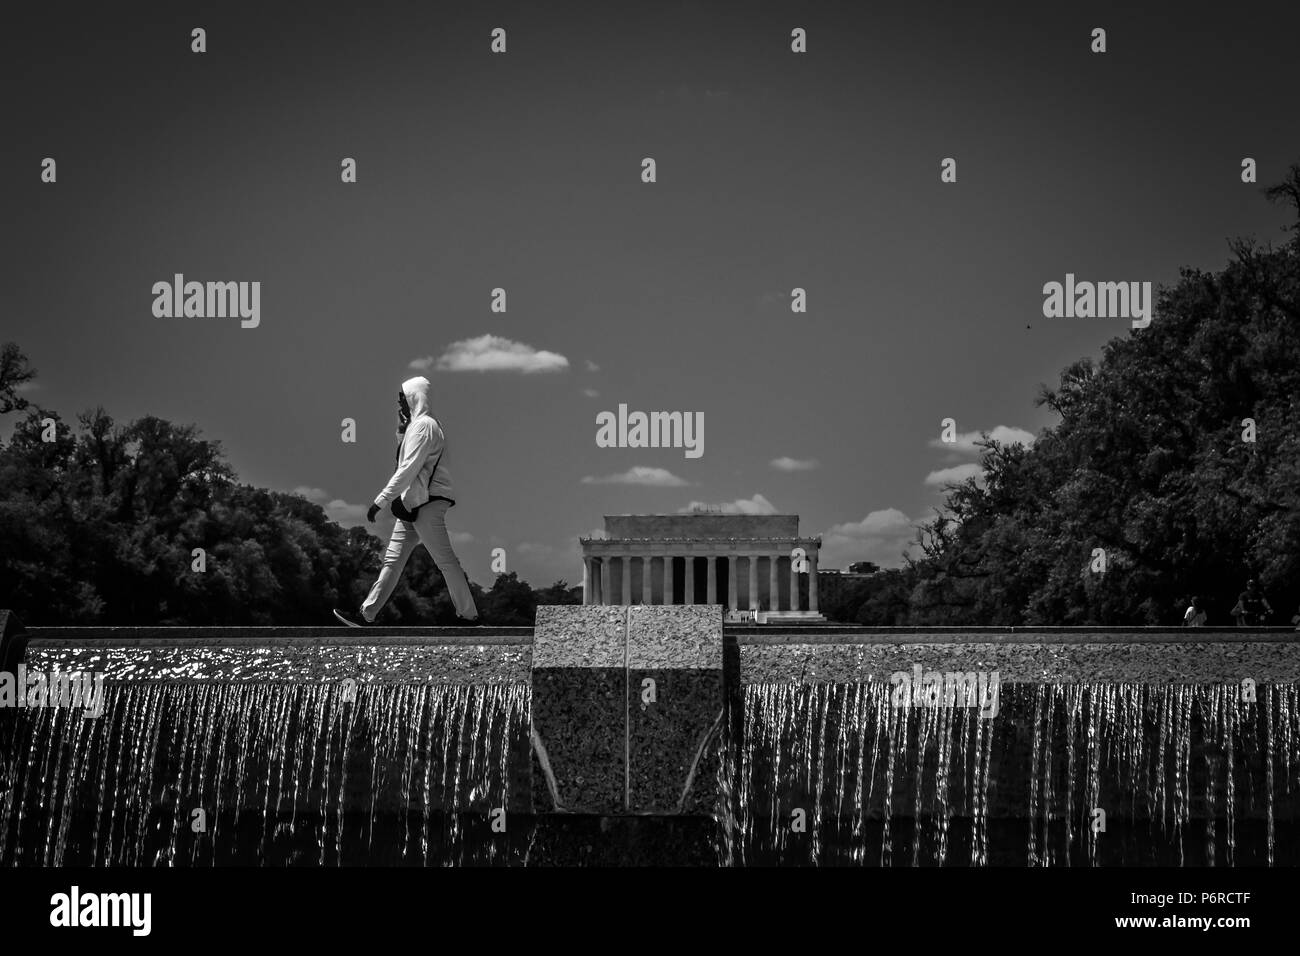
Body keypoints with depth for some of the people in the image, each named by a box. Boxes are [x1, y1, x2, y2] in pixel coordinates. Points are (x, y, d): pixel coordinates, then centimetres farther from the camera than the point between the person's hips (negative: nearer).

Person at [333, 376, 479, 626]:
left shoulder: (424, 426, -14)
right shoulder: (415, 425, 18)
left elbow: (408, 469, -20)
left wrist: (380, 501, -20)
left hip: (427, 504, -10)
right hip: (413, 504, 10)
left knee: (446, 561, -4)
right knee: (393, 559, 7)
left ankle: (469, 615, 3)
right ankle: (366, 614, 7)